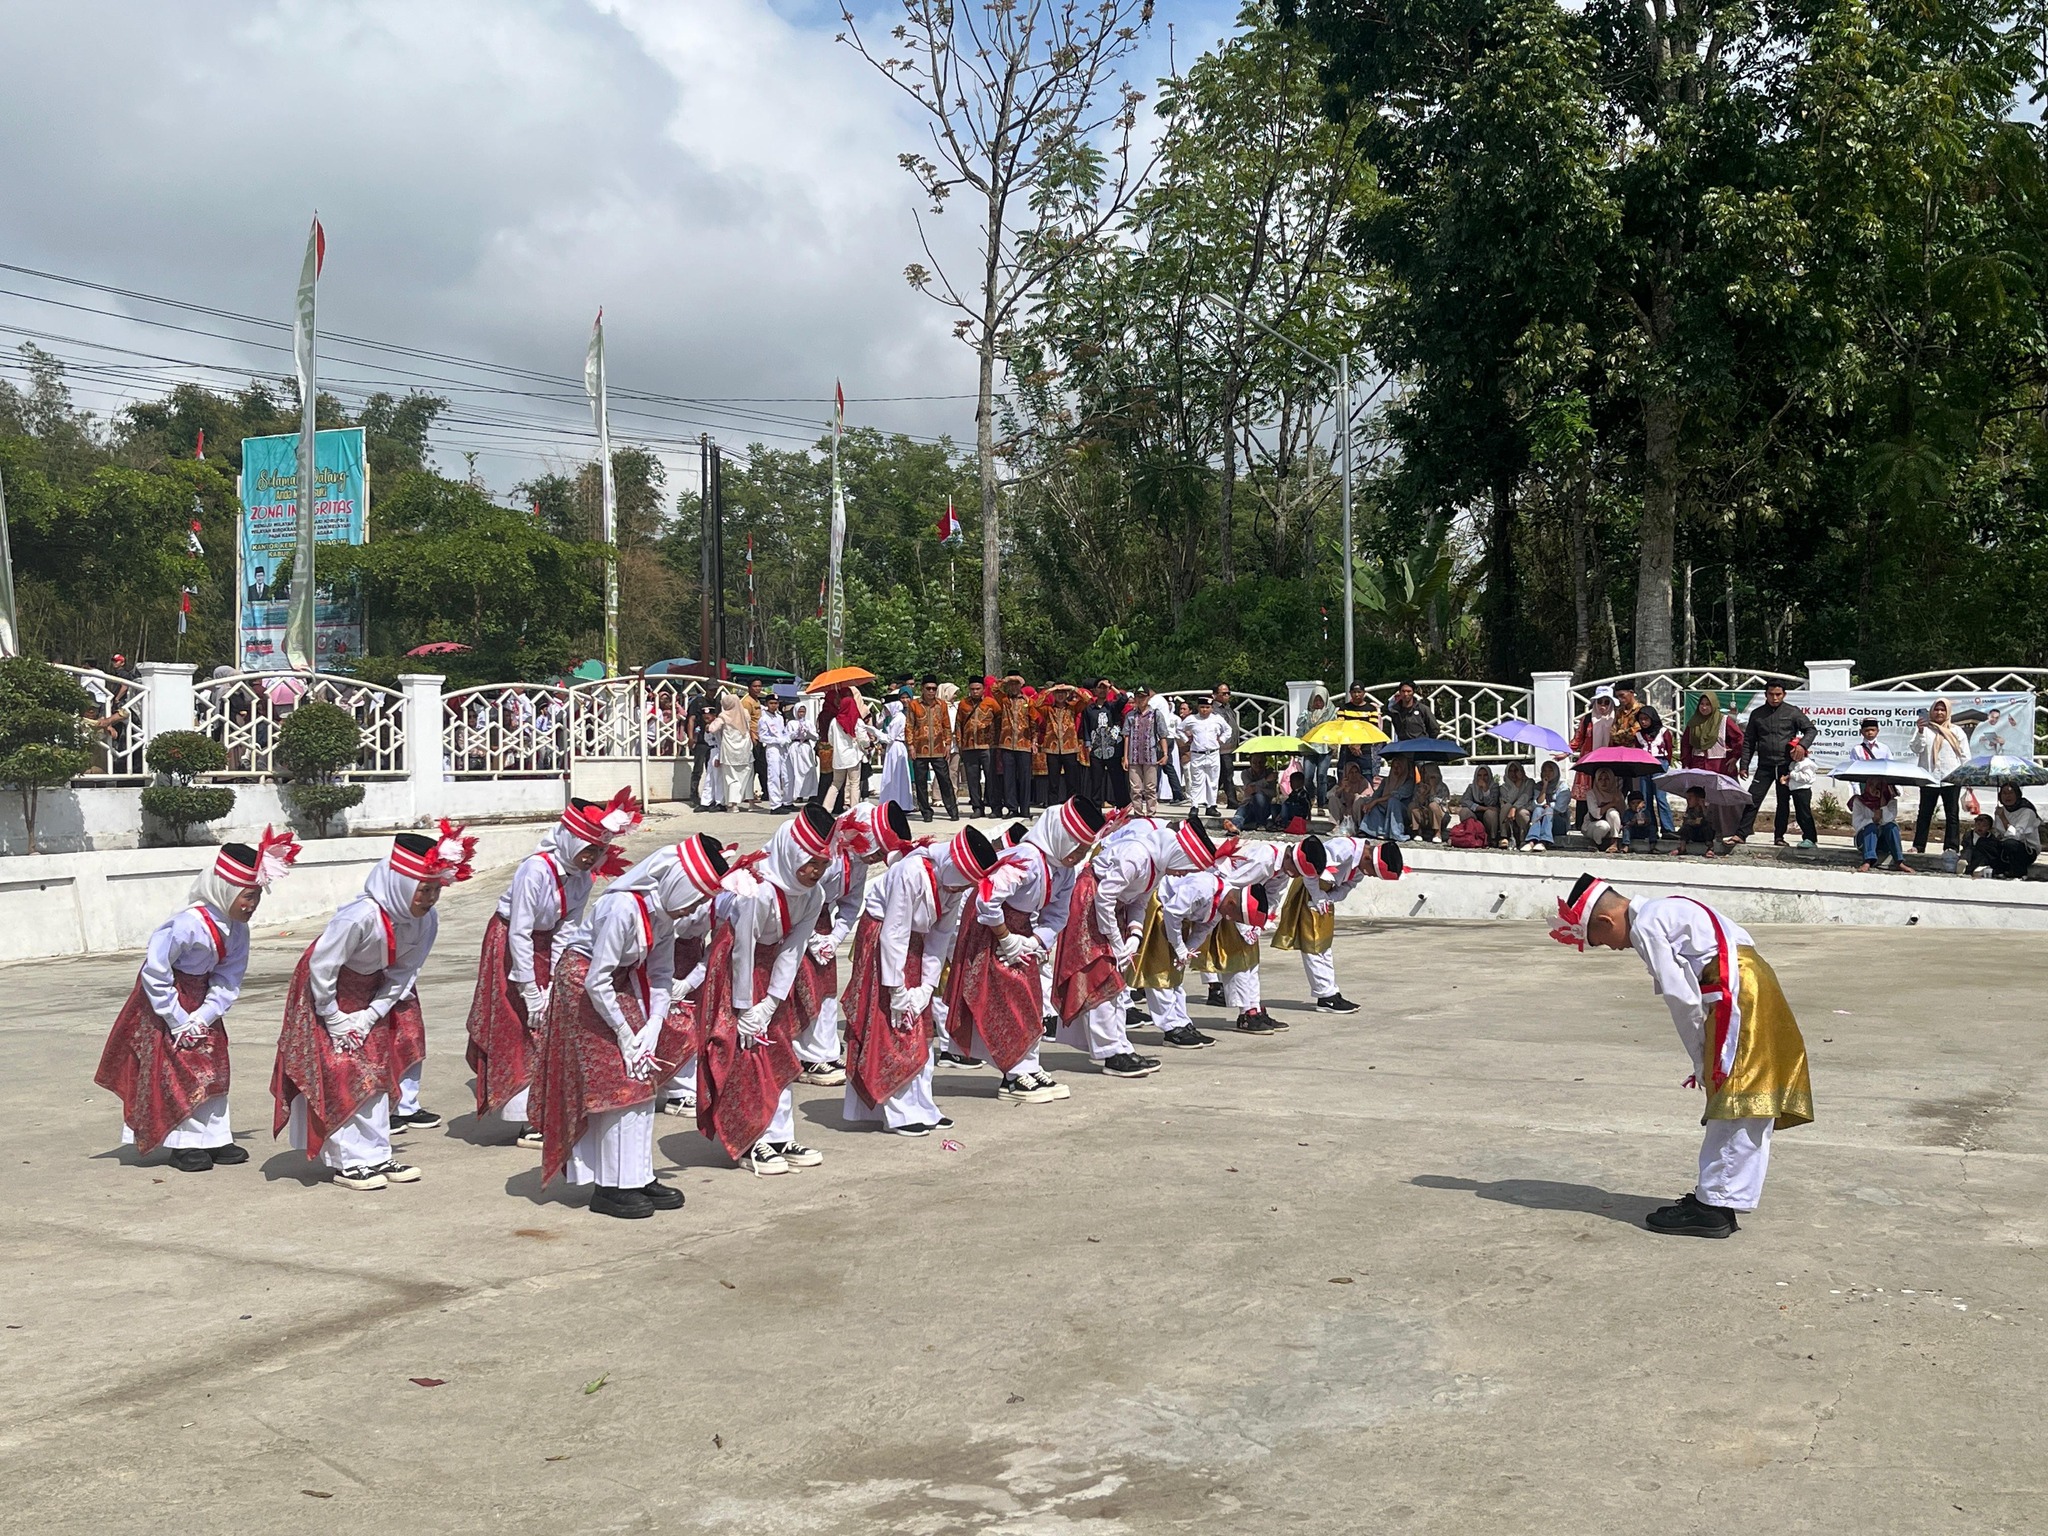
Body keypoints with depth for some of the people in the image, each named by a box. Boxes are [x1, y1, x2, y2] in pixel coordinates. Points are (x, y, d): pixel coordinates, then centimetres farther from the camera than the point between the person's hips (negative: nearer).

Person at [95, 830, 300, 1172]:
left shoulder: (237, 929, -8)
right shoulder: (189, 923, -30)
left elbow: (229, 980, -5)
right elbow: (155, 973, -26)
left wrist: (204, 1016, -17)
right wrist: (178, 1021, -20)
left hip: (200, 998, 7)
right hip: (167, 999, -7)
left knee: (214, 1069, 9)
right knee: (180, 1073, -4)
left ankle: (216, 1138, 17)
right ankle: (186, 1144, 6)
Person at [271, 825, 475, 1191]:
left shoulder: (427, 920, -16)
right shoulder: (359, 918, -36)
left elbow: (403, 974, -6)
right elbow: (321, 968, -27)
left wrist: (370, 1016, -13)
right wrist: (335, 1020, -18)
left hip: (371, 994, 7)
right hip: (328, 993, -7)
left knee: (376, 1074, 8)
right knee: (342, 1076, -7)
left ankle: (375, 1157, 16)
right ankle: (349, 1162, 0)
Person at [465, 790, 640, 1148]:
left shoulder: (583, 877, -6)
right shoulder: (536, 869, -27)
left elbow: (565, 932, -5)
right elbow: (519, 933, -25)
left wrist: (555, 985, -13)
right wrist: (530, 992, -22)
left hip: (543, 948, 7)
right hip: (509, 945, -7)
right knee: (525, 1033, -6)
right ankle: (528, 1123, 0)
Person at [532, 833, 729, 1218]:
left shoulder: (664, 913, -4)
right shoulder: (624, 908, -31)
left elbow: (661, 976, 1)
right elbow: (597, 982, -27)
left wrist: (652, 1031, -12)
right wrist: (624, 1032, -18)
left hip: (621, 984, 8)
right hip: (583, 982, -8)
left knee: (642, 1080, 6)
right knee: (614, 1085, -8)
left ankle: (638, 1177, 13)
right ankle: (610, 1187, 1)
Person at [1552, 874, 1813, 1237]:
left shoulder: (1645, 925, -7)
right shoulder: (1665, 912, 22)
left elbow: (1681, 997, -11)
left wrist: (1701, 1061, -2)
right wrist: (1705, 1059, 16)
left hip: (1737, 993, -10)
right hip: (1754, 985, 10)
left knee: (1735, 1111, -6)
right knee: (1748, 1111, 13)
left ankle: (1713, 1208, -3)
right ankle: (1715, 1198, 20)